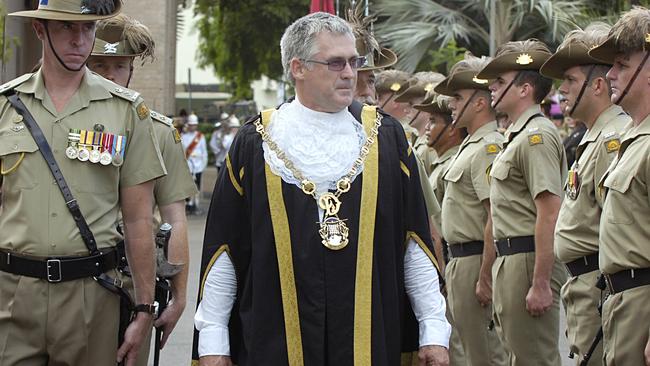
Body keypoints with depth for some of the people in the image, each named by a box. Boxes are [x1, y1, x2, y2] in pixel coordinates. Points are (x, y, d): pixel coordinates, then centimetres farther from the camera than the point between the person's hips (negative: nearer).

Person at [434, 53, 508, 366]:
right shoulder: (471, 146, 16)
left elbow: (495, 218, -23)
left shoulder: (488, 148, -17)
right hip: (460, 258, 11)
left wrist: (485, 278, -24)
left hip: (474, 260, -11)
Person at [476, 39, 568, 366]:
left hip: (529, 261, -11)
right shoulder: (516, 136, 18)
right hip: (511, 261, 11)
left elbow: (549, 213, -21)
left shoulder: (536, 136, -14)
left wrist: (540, 284, -24)